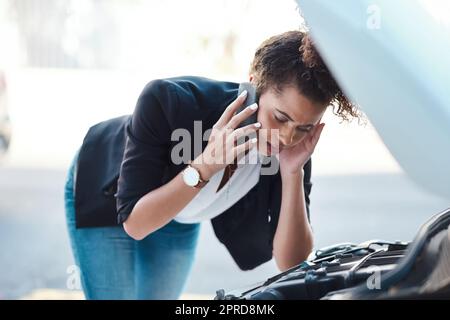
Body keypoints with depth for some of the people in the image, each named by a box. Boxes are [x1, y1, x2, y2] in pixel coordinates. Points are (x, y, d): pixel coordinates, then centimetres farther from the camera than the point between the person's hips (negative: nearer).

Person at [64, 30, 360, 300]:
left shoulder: (291, 149, -28)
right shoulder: (169, 101, -39)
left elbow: (291, 264, -28)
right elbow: (134, 223, -37)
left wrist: (293, 173, -40)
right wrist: (204, 165, -47)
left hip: (180, 219, 4)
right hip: (106, 197, -3)